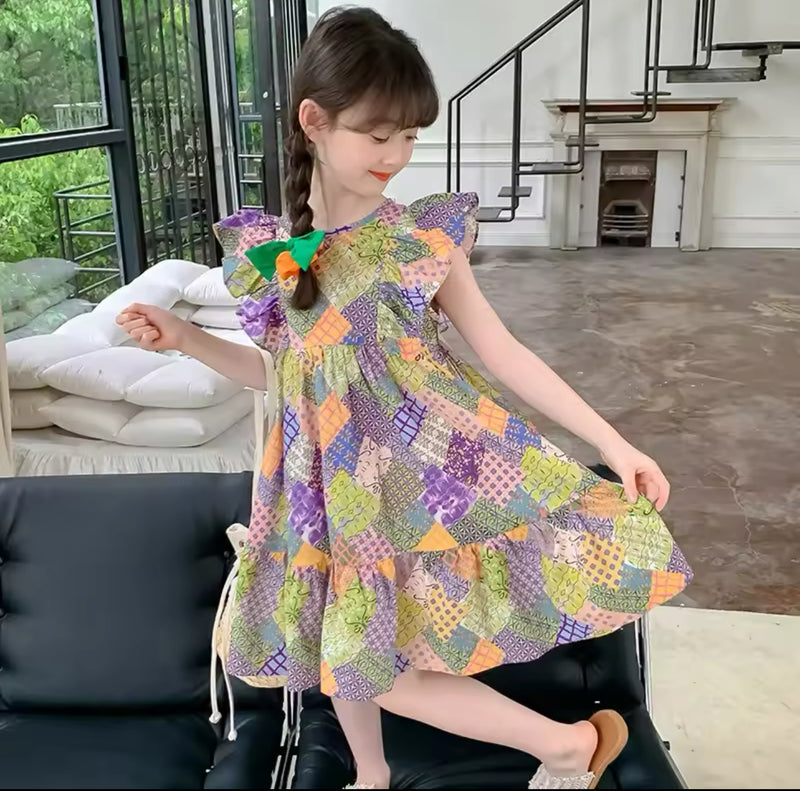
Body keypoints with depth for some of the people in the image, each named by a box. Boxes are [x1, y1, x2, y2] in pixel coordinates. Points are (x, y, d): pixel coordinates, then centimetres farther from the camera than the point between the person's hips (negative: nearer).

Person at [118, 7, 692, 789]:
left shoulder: (424, 238, -10)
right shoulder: (273, 250, -3)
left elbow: (503, 352, -6)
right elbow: (281, 370, 10)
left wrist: (611, 441, -8)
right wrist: (184, 338, 0)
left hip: (424, 465, -4)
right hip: (335, 479, 4)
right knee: (336, 644, 18)